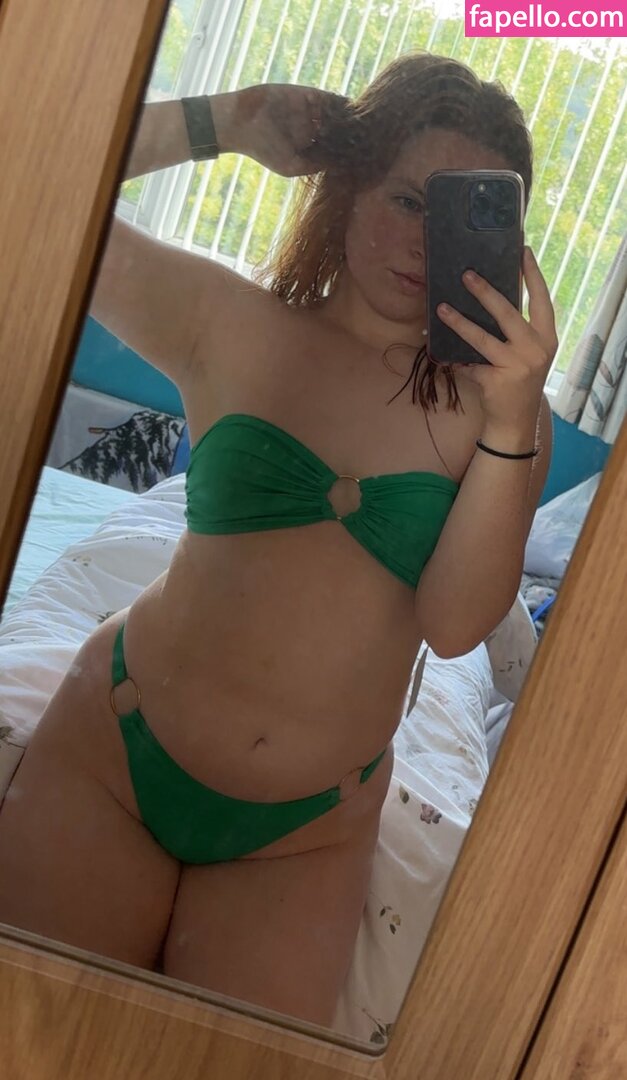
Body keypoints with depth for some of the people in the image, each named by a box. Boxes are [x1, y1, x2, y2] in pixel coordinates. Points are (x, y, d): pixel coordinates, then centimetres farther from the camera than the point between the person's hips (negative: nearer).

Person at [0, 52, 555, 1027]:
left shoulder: (492, 399, -3)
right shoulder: (230, 327, -5)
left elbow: (456, 624, -14)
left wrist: (513, 421, -24)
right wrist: (230, 121, -10)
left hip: (307, 834, 1)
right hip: (116, 753, 0)